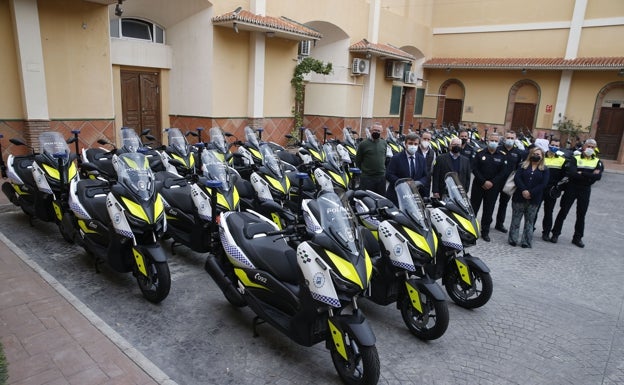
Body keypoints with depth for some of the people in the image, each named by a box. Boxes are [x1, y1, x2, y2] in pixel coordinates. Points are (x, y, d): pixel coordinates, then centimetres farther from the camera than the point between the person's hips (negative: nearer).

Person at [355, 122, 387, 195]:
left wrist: (382, 169, 15)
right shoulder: (364, 144, -5)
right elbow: (358, 160, 1)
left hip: (381, 177, 4)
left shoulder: (384, 143, 8)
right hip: (367, 177, -4)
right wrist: (364, 169, 4)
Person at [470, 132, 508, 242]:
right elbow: (474, 169, -7)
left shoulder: (503, 156, 2)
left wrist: (492, 183, -13)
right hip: (478, 185, -1)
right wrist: (484, 182, -14)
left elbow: (503, 172, -2)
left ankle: (485, 232, 16)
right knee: (473, 208, 5)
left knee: (488, 210, 7)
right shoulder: (480, 153, -1)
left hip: (493, 187, 1)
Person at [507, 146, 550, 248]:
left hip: (534, 199, 0)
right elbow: (517, 178, -4)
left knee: (529, 221, 6)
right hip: (519, 197, 0)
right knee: (516, 219, 4)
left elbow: (543, 184, -5)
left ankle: (526, 242, 10)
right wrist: (523, 190, -18)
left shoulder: (545, 170, 6)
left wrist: (530, 193, -15)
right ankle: (513, 239, 11)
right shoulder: (523, 165, 8)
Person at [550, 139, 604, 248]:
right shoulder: (575, 158, -2)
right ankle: (555, 234, 13)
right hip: (571, 188, -2)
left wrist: (581, 174, -18)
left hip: (585, 190, 2)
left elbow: (598, 176, -14)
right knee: (563, 212, 3)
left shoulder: (597, 161, 4)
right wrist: (590, 175, -18)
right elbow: (571, 173, -20)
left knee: (581, 215, 9)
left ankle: (577, 237, 20)